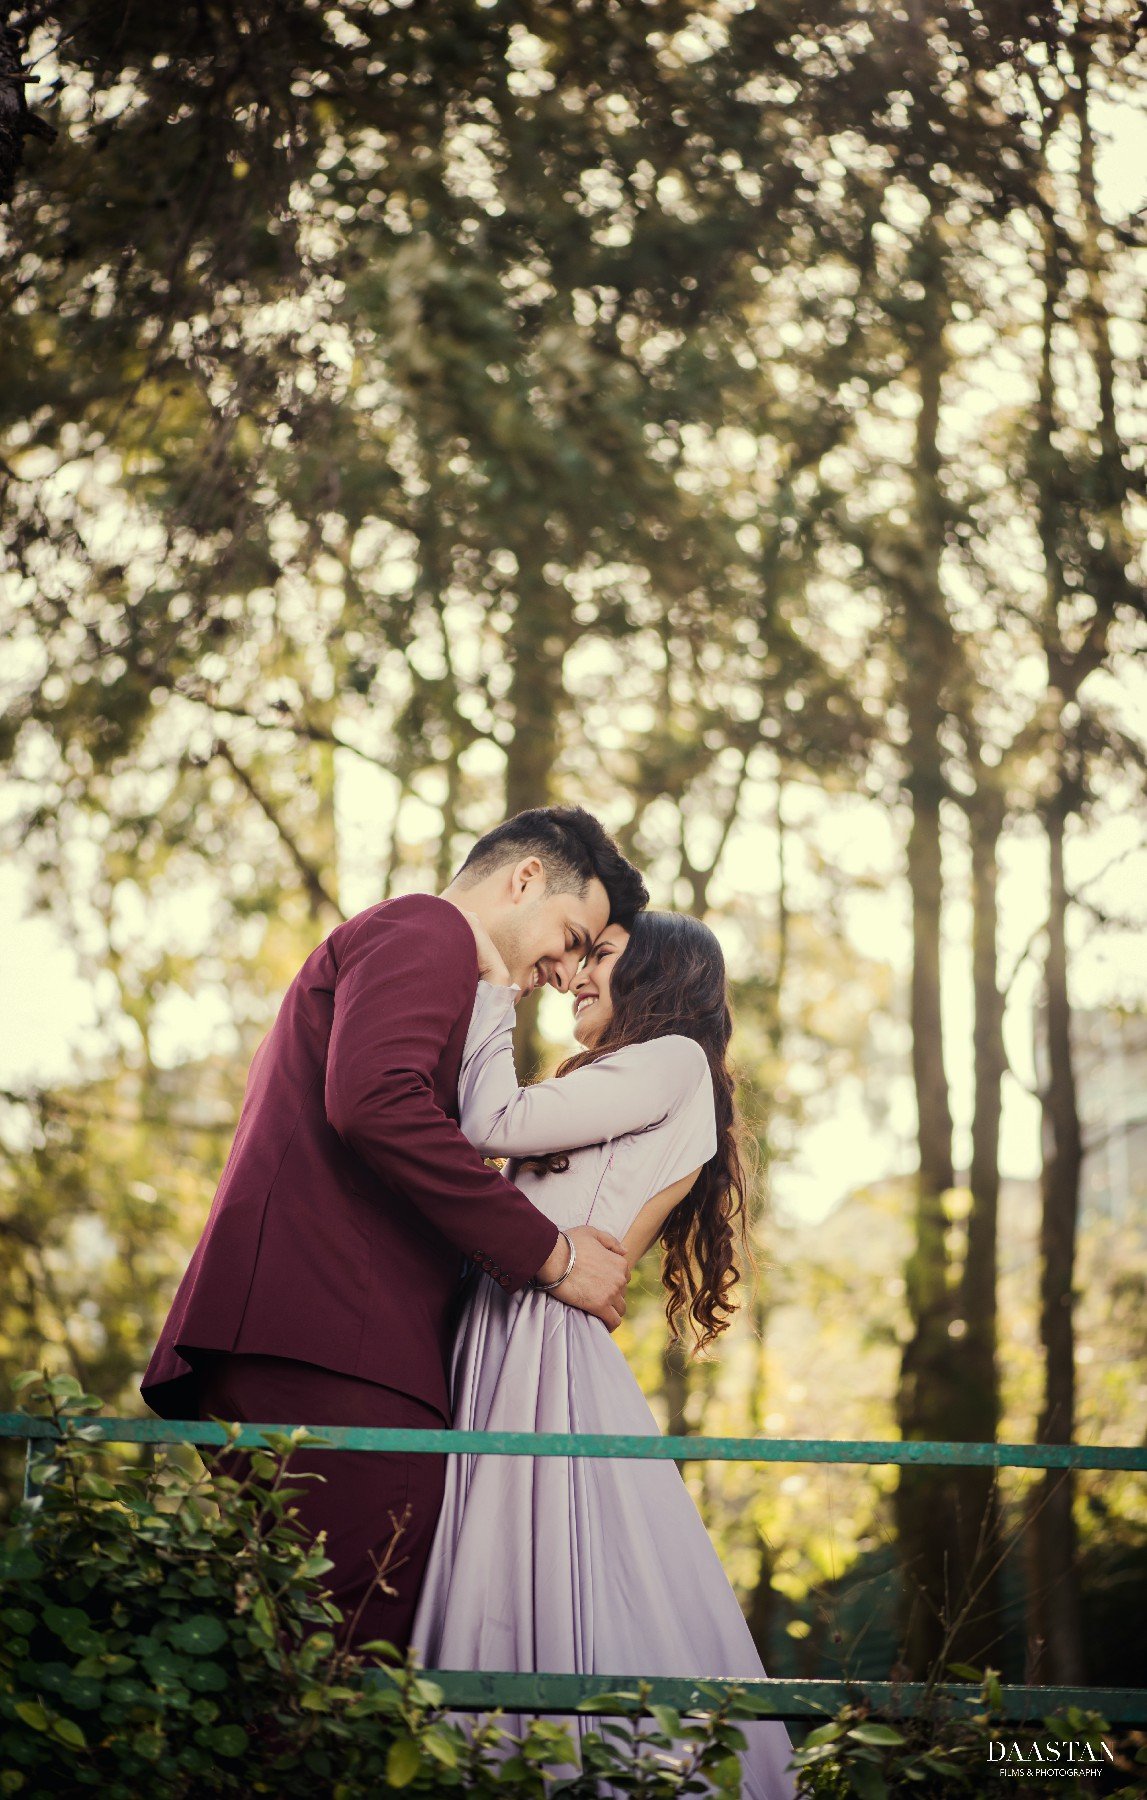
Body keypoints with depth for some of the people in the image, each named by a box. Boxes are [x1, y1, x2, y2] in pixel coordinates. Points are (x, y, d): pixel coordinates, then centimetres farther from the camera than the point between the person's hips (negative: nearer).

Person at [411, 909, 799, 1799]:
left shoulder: (673, 1059, -1)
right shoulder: (624, 1084, 28)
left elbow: (494, 1124, -6)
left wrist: (495, 990, 4)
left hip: (551, 1350, -9)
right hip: (506, 1355, 9)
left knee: (570, 1613, -10)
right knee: (513, 1603, 4)